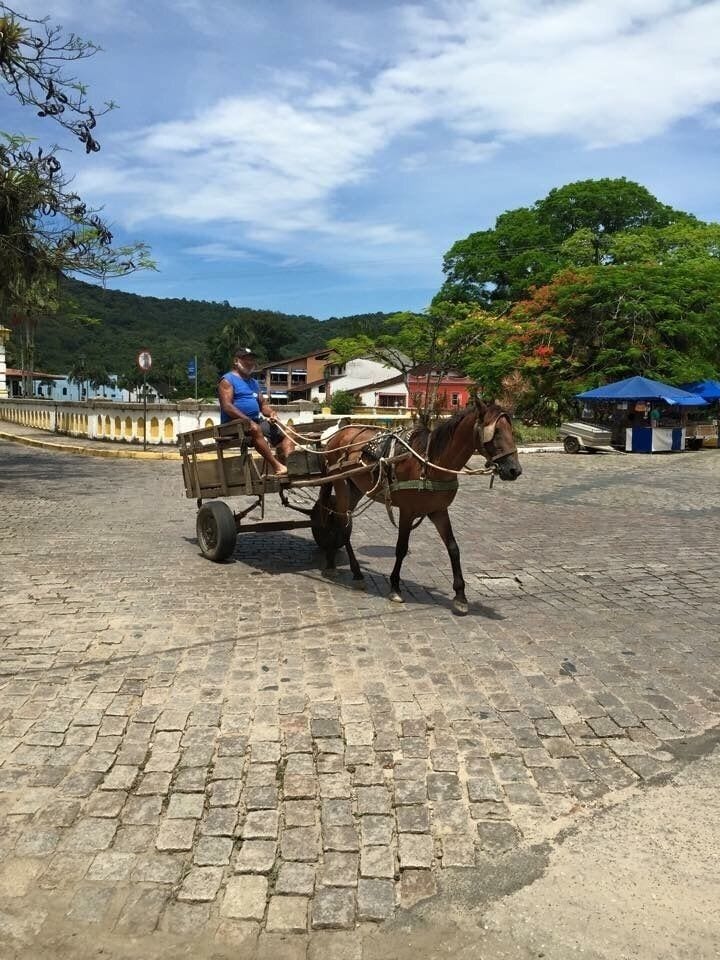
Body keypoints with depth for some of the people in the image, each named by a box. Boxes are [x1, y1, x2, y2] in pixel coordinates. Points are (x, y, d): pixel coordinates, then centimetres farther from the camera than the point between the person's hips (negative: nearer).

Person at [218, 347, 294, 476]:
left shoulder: (253, 382, 24)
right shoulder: (228, 380, -1)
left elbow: (263, 404, 22)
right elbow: (226, 406, -15)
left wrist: (271, 413, -3)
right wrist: (246, 419, -28)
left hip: (257, 421, 9)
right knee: (255, 429, -38)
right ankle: (276, 465, -44)